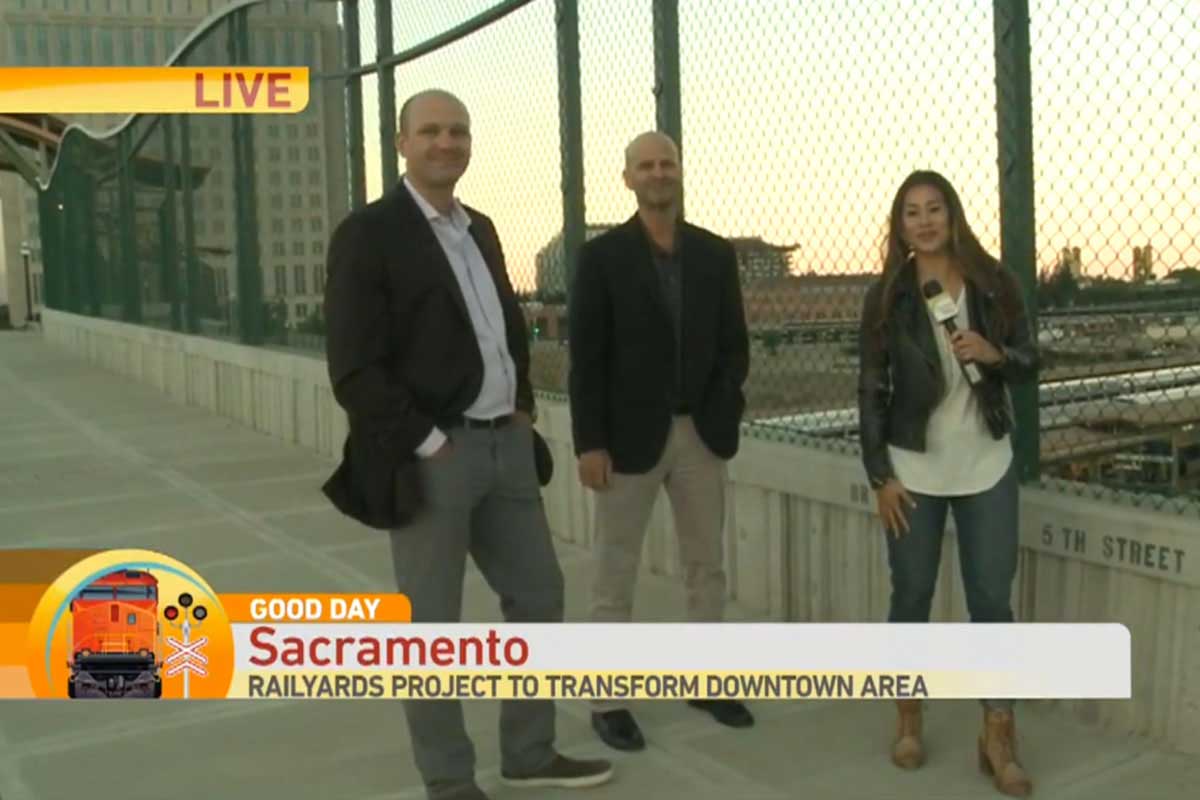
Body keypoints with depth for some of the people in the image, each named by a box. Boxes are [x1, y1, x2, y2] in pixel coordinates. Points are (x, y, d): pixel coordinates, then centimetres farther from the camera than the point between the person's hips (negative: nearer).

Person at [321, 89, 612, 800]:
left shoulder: (481, 229, 14)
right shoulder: (369, 234, -10)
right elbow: (355, 369, -16)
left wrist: (523, 408, 11)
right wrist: (428, 443, -17)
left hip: (506, 447, 8)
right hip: (429, 460, -8)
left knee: (539, 595, 15)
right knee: (432, 626, 5)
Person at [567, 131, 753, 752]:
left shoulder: (715, 254, 6)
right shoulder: (601, 256, -5)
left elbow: (735, 344, 8)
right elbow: (585, 358, -8)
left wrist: (721, 412, -7)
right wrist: (589, 443, -13)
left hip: (701, 433, 4)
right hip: (629, 437, -4)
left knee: (707, 566, 13)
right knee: (615, 574, 4)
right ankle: (608, 701, 14)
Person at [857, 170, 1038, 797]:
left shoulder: (994, 283, 0)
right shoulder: (887, 296, -3)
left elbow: (1029, 364, 5)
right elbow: (871, 389, -3)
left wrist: (993, 353, -18)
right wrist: (879, 476, -7)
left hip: (987, 467, 1)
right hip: (914, 469, -1)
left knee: (992, 599, 3)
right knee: (912, 595, 9)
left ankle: (998, 738, 12)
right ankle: (908, 718, 26)